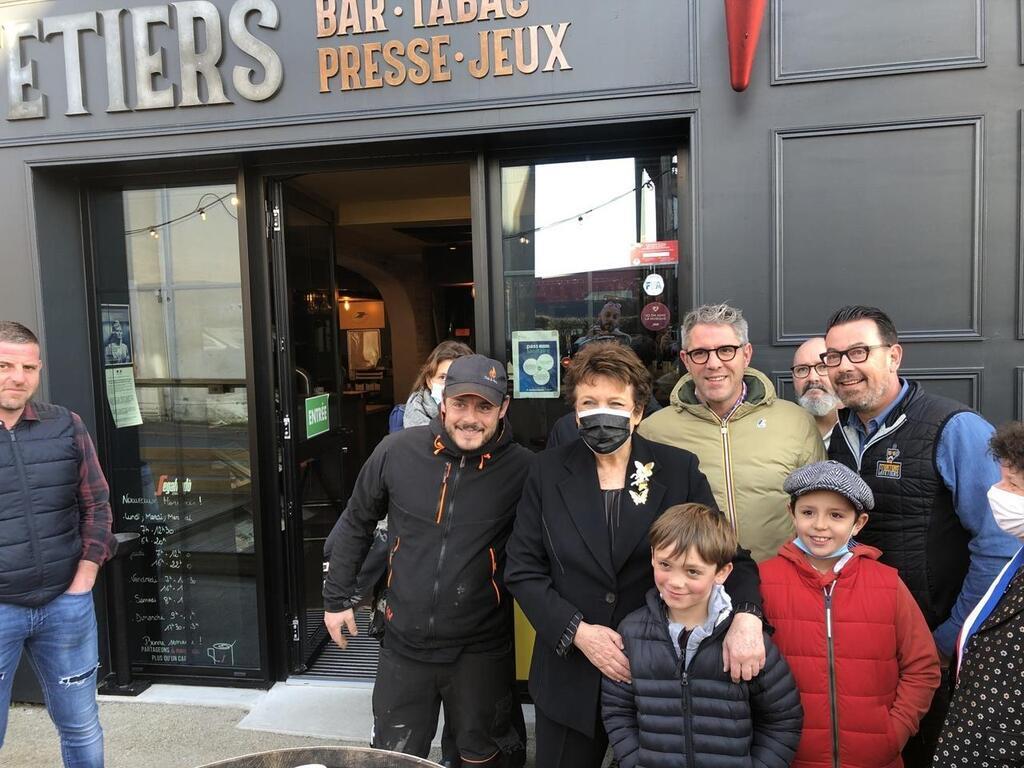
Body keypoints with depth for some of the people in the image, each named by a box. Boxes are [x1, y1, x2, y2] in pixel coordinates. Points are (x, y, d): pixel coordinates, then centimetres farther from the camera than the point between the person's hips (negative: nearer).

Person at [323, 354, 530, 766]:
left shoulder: (522, 468, -15)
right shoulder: (397, 450, -10)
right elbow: (355, 523, 5)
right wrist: (338, 597, 10)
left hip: (480, 651, -1)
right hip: (403, 643, 2)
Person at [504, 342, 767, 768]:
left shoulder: (679, 470, -4)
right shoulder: (549, 471, -3)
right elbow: (522, 569, -3)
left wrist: (746, 616, -23)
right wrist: (577, 631, -14)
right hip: (570, 674, 1)